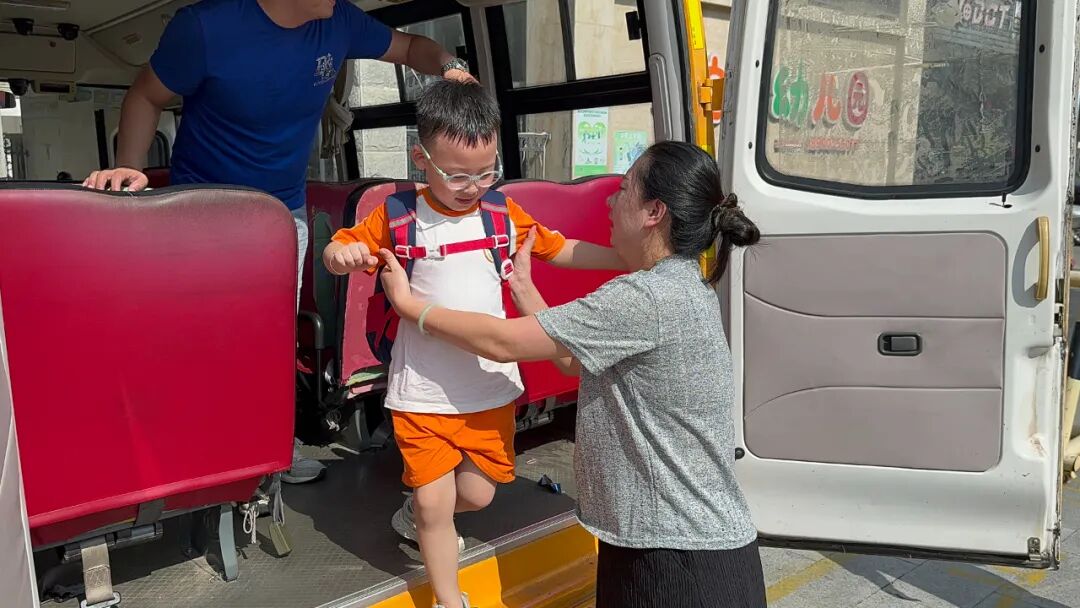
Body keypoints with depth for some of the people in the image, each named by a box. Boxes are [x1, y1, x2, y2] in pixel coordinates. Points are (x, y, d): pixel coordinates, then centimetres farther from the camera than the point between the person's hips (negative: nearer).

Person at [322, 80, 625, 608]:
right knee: (435, 502, 1)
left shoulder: (504, 214, 2)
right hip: (423, 391, -3)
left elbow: (561, 250, 12)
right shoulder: (397, 217, -6)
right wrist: (341, 253, -22)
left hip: (490, 386, 3)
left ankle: (418, 514, 48)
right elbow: (342, 251, 3)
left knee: (476, 494, 14)